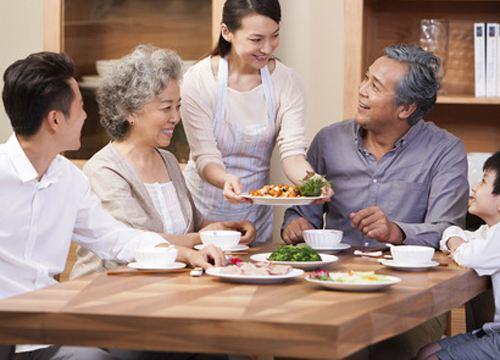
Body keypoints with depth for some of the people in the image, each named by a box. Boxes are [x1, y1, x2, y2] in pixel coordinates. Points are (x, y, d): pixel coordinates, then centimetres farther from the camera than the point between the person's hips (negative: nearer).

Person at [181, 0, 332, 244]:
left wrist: (310, 179, -36)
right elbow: (205, 157, -17)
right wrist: (226, 180, -39)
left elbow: (292, 151, -14)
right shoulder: (198, 80, -15)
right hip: (204, 211, -3)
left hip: (256, 214, 3)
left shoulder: (286, 81, -7)